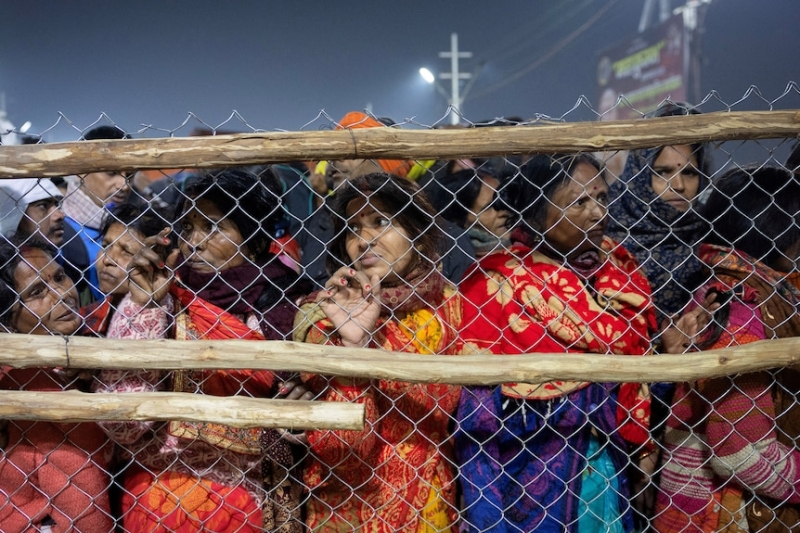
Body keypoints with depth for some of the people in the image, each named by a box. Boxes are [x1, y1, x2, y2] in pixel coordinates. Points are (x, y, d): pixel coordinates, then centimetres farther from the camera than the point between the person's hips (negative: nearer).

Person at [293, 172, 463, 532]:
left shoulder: (449, 304, -5)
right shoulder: (321, 310, -4)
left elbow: (440, 404, -17)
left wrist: (366, 338, -26)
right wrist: (348, 338, -26)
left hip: (417, 497, 0)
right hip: (338, 496, 0)